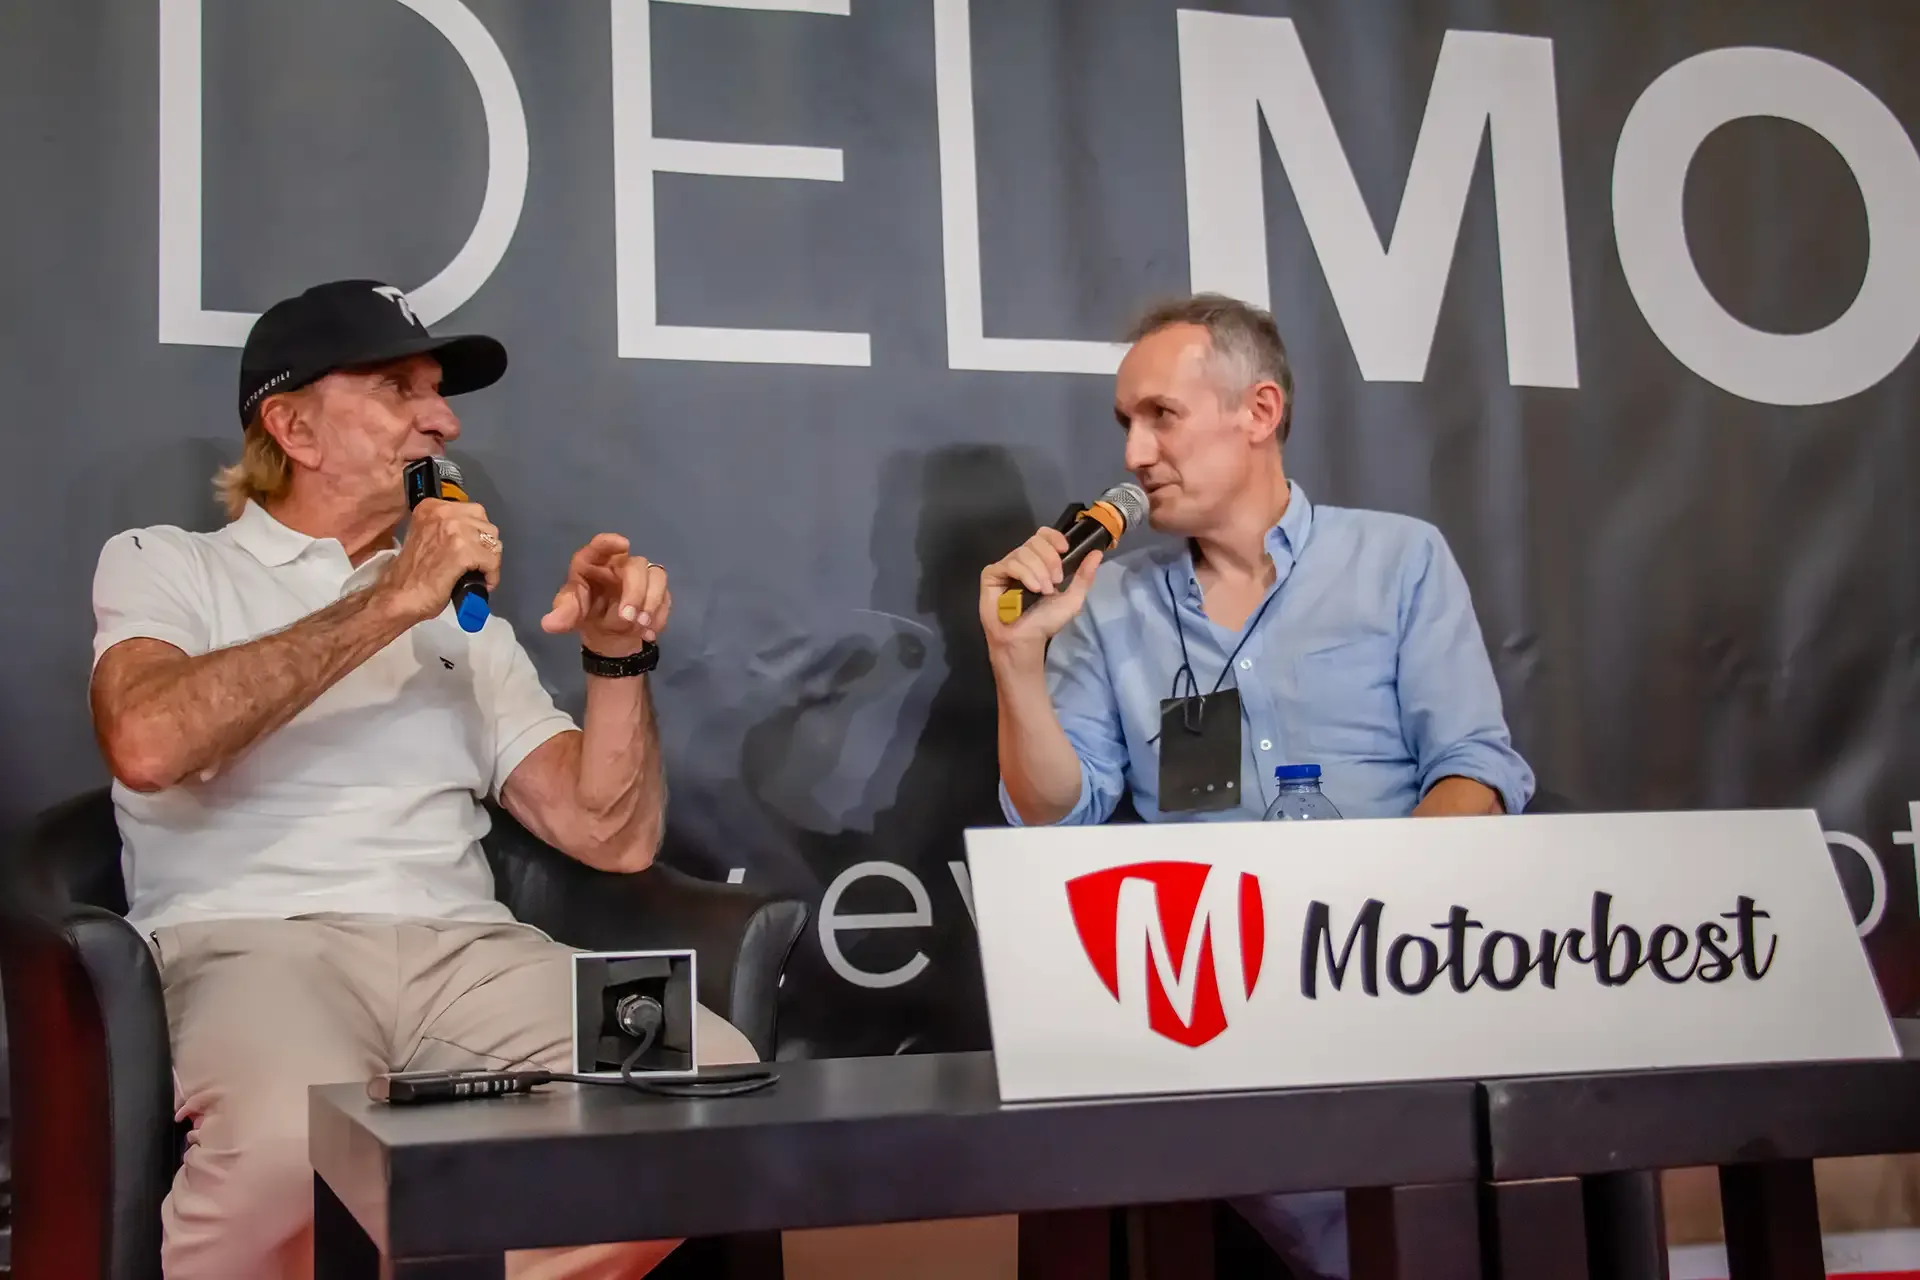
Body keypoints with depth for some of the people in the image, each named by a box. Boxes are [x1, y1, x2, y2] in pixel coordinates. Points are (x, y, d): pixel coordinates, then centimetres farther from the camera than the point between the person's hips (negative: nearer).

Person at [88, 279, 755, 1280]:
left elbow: (612, 838, 17)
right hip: (254, 943, -4)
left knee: (717, 1080, -24)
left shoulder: (466, 623, 25)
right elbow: (147, 745, -11)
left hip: (467, 949, 4)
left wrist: (616, 656, 1)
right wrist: (391, 602, -8)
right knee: (293, 1141, -39)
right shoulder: (162, 566, 14)